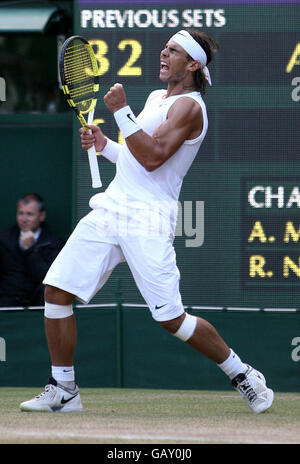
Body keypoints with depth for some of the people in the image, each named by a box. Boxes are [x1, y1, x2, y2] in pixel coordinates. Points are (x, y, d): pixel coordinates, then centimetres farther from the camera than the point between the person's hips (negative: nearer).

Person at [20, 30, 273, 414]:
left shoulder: (189, 106, -8)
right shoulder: (156, 97, 21)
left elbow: (152, 158, -19)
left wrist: (121, 111, -19)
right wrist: (105, 146, 13)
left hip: (148, 218, -8)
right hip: (110, 208, 8)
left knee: (171, 318, -10)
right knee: (57, 289, -2)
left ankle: (242, 375, 9)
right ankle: (63, 391, 6)